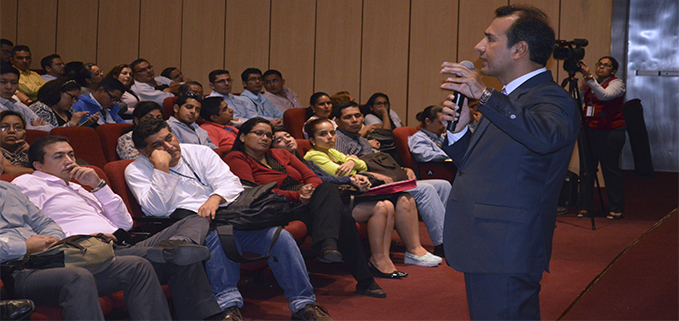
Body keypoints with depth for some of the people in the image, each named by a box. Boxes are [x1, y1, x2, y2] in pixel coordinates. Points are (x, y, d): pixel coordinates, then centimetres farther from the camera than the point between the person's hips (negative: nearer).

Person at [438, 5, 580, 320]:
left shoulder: (551, 98, -12)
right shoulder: (506, 100, 19)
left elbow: (546, 136, -37)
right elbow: (472, 165, 22)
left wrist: (484, 94, -33)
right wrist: (459, 129, 3)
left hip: (506, 255, -10)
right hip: (486, 248, 10)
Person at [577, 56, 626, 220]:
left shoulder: (617, 83, -2)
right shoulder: (590, 83, 17)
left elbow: (605, 95, -23)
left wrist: (589, 77, -30)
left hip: (610, 132, -6)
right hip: (590, 131, 6)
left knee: (611, 170, -4)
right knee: (586, 169, 2)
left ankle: (616, 209, 3)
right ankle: (584, 207, 7)